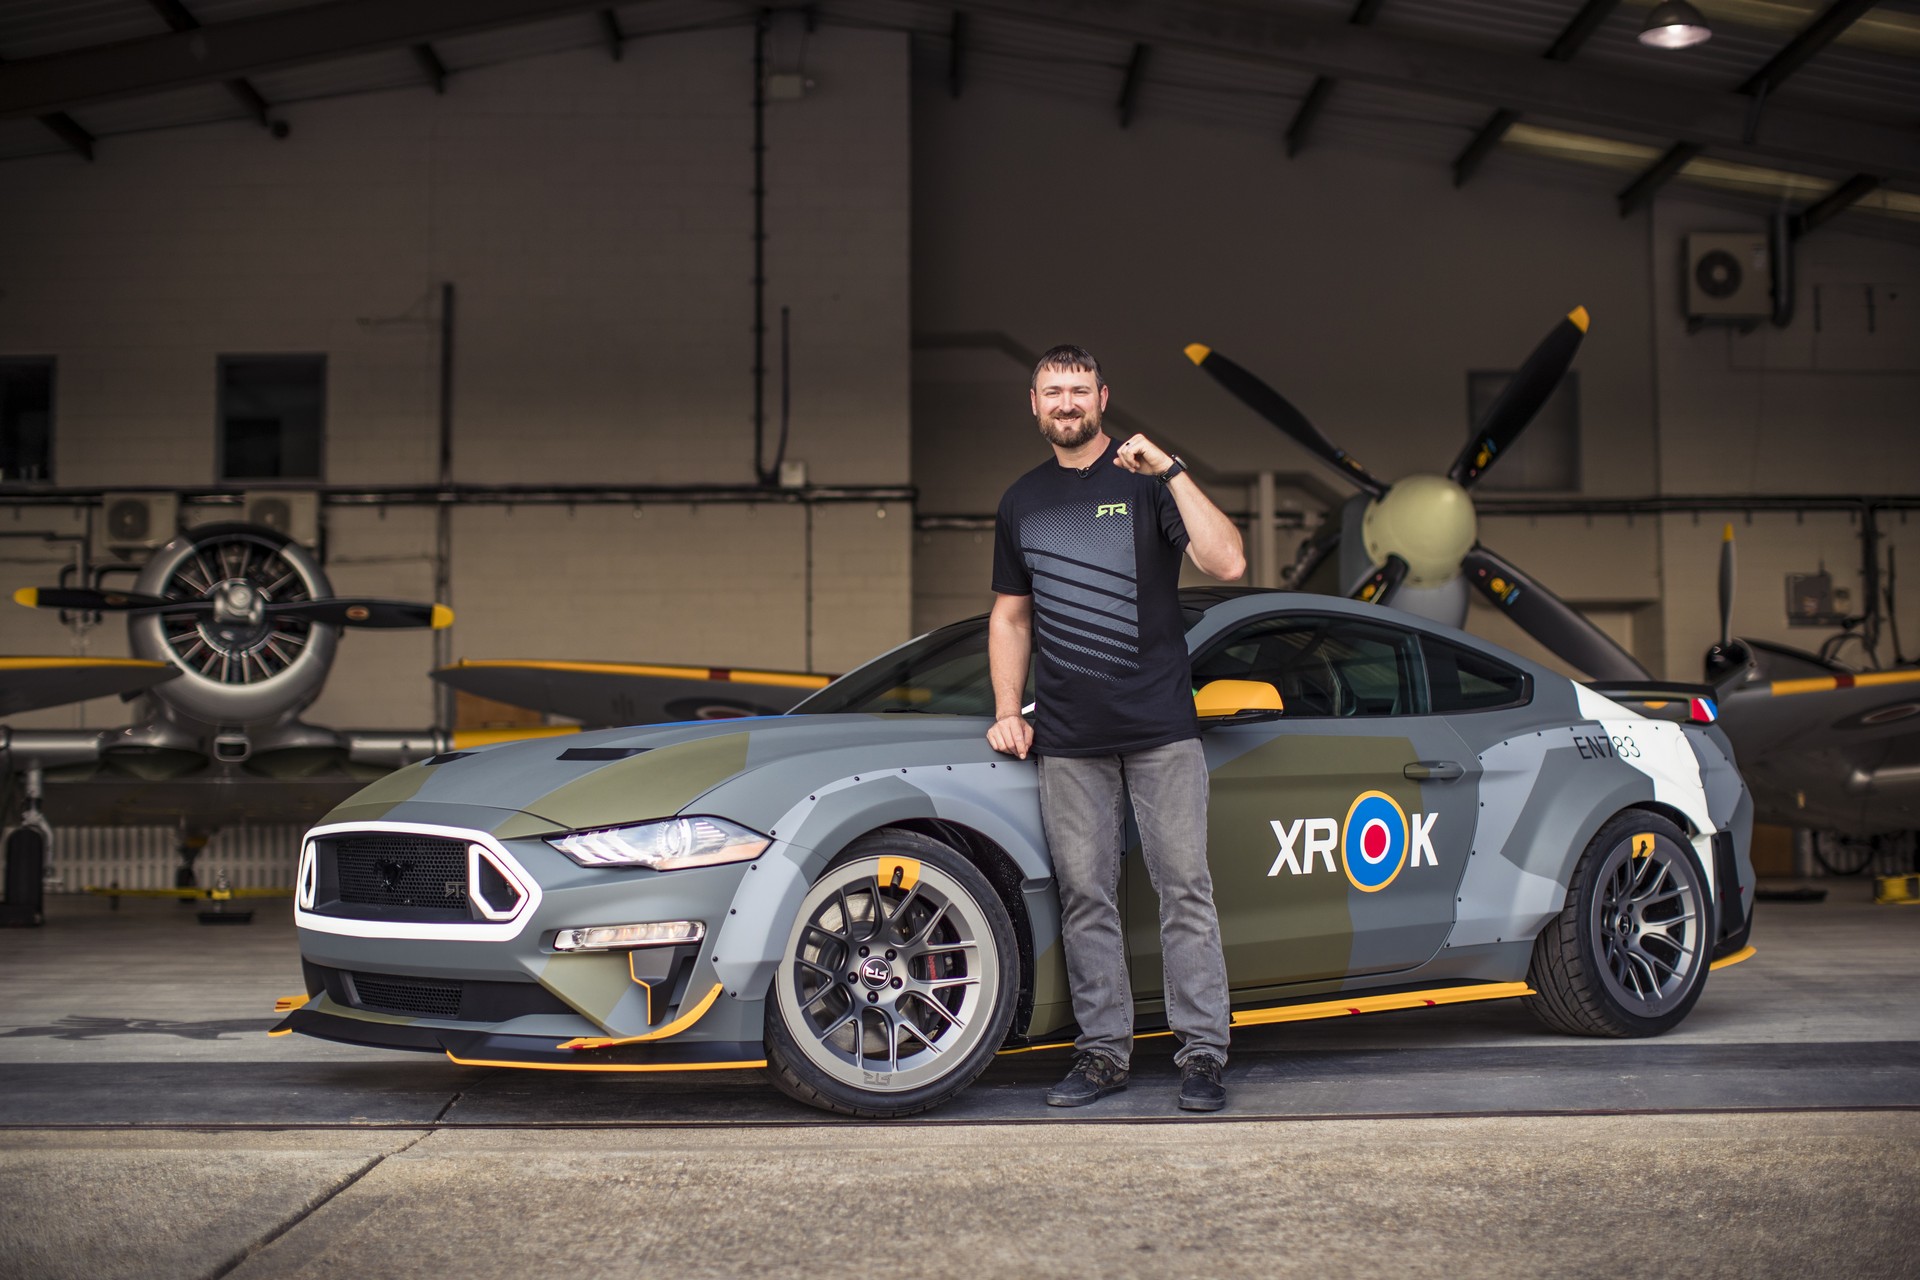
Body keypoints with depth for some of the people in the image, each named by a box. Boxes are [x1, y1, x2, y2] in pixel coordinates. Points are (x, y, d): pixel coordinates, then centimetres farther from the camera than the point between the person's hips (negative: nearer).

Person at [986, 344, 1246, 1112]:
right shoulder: (1022, 502, 15)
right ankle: (1103, 1054, 13)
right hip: (1068, 739, 4)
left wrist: (1172, 473, -17)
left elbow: (1228, 564, -12)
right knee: (1085, 898, 5)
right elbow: (1010, 617, 21)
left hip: (1161, 728, -3)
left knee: (1184, 890, -3)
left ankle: (1203, 1055, 2)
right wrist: (1007, 712, 10)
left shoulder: (1145, 481, 2)